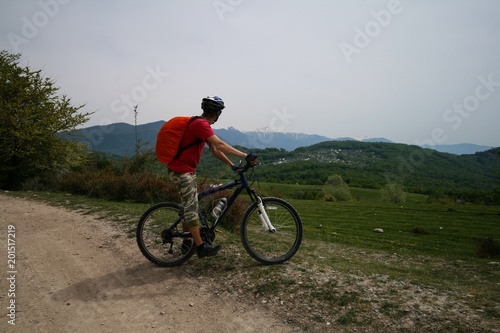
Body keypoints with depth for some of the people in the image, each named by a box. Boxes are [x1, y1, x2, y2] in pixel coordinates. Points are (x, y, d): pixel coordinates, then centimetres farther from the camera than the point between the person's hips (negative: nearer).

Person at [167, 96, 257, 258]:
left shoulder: (202, 125, 13)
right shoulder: (200, 124, -19)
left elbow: (215, 150, 12)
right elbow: (220, 145, -29)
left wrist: (232, 166, 6)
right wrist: (246, 156, -29)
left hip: (188, 170, 11)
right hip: (181, 170, -11)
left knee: (191, 205, 15)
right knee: (191, 206, -9)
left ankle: (187, 242, 25)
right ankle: (201, 247, -3)